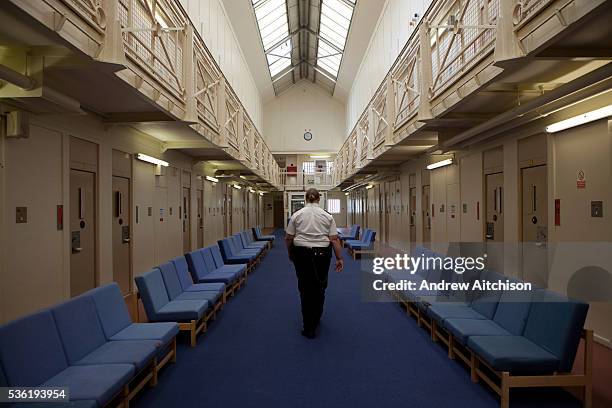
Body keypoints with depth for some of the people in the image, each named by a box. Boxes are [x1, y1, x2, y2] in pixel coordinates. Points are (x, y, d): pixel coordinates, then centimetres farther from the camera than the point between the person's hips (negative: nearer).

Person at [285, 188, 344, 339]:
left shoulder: (297, 215, -2)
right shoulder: (327, 216, -1)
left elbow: (288, 238, -1)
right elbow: (334, 239, -5)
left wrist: (290, 254, 13)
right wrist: (339, 259, -1)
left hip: (301, 254, -1)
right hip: (322, 254, 1)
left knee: (305, 288, 4)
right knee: (320, 287, 16)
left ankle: (309, 327, 3)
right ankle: (315, 319, 30)